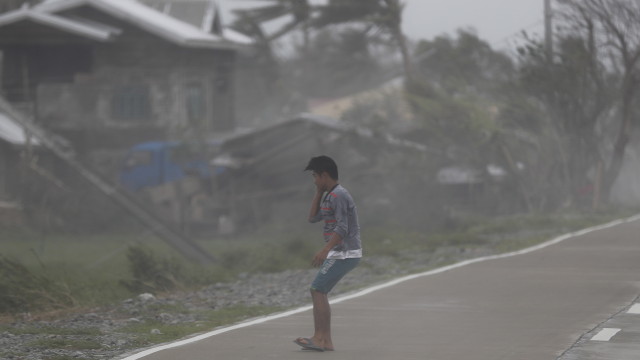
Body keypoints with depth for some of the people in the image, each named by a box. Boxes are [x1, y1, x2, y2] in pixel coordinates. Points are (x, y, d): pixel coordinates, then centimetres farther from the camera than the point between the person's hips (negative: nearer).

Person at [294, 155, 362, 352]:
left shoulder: (338, 196, -15)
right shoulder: (329, 196, 17)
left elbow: (342, 229, -23)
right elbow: (313, 218, 19)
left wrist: (324, 251, -31)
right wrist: (319, 192, 12)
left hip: (345, 253, -10)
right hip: (340, 253, 10)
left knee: (318, 290, -12)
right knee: (319, 292, 8)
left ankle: (319, 338, -13)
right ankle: (325, 341, 7)